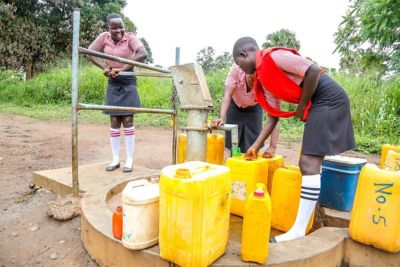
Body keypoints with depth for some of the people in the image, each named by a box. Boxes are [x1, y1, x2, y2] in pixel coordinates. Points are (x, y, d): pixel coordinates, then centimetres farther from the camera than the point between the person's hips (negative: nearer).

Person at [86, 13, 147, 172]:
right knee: (114, 122, 6)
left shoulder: (130, 37, -12)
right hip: (112, 83, 4)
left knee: (127, 121, -3)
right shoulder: (104, 37, 0)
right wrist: (104, 67, -10)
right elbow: (89, 53, 5)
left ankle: (129, 160, 7)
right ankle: (115, 160, 16)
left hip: (128, 83, -4)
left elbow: (143, 54, -29)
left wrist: (123, 69, -29)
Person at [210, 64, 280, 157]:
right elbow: (227, 95, -40)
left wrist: (273, 146, -47)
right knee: (233, 143, -3)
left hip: (254, 108, 0)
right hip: (235, 106, 1)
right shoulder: (236, 69, -34)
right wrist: (221, 118, -58)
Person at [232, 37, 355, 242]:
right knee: (310, 162, 15)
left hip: (329, 99, -10)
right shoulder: (264, 77, 14)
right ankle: (313, 207, 30)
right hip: (318, 104, 10)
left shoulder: (273, 56, -11)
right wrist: (256, 146, 12)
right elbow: (273, 116, 15)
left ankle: (299, 230, -9)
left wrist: (301, 107, -11)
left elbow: (313, 71, -20)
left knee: (309, 163, -14)